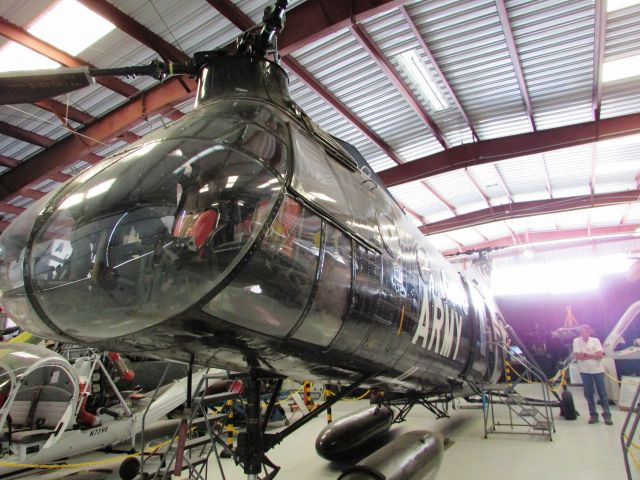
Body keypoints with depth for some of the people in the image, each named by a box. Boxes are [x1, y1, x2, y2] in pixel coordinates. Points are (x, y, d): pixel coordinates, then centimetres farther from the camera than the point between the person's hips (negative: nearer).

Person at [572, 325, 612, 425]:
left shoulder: (595, 340, -4)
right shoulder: (576, 341, -5)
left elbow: (600, 355, -12)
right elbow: (578, 356, -12)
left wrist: (586, 355, -16)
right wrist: (593, 356, -12)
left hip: (598, 370, 0)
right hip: (585, 371, 0)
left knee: (602, 393, 4)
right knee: (588, 394, 6)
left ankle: (607, 415, 12)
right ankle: (593, 415, 16)